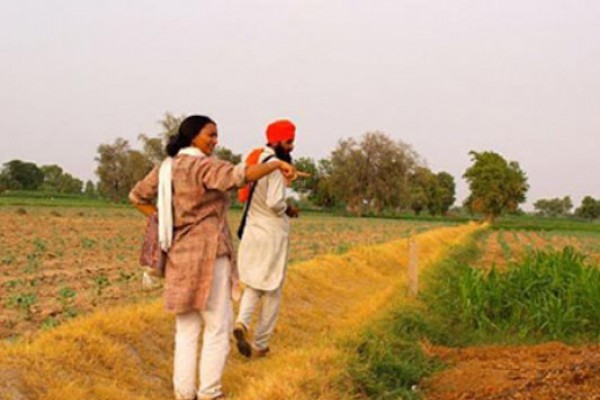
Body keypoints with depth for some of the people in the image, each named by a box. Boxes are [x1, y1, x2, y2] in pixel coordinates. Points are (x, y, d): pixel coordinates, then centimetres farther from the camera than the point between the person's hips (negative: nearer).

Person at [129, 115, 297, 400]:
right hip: (207, 256, -8)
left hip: (181, 256, 8)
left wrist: (163, 223, 12)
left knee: (187, 328, 13)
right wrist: (277, 164, -31)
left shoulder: (168, 167, 10)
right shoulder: (203, 166, -15)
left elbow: (137, 196, 18)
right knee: (218, 326, 2)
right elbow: (238, 176, -33)